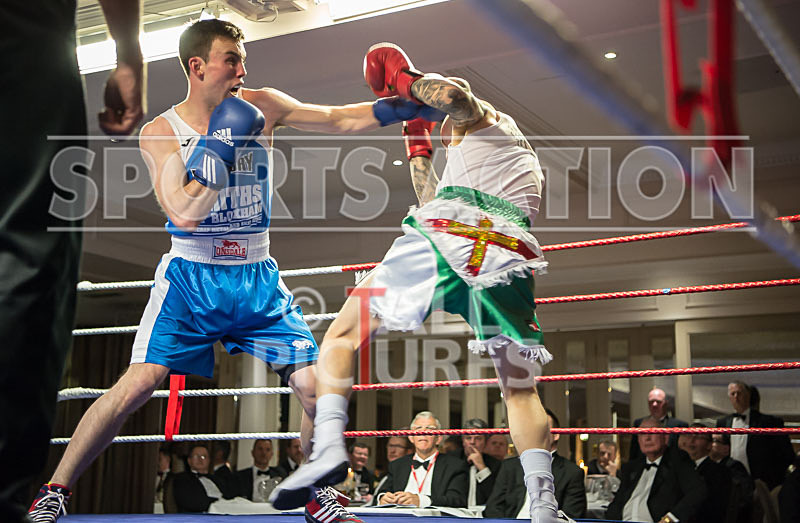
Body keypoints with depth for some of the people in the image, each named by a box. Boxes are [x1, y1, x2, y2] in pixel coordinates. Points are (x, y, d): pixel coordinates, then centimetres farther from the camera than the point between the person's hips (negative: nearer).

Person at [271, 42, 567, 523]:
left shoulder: (480, 117, 23)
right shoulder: (530, 164, 41)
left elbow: (452, 94, -4)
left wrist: (403, 78, 14)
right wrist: (418, 143, 48)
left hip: (444, 243, -5)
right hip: (513, 257, 5)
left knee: (342, 335, 7)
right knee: (521, 391, 16)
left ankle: (328, 444, -12)